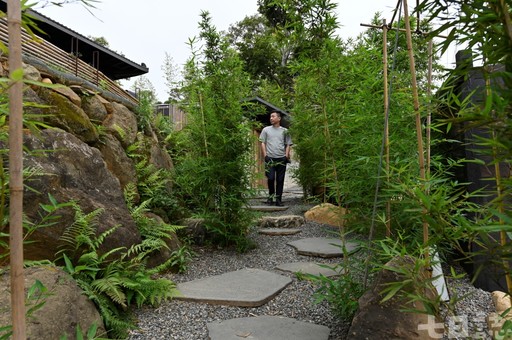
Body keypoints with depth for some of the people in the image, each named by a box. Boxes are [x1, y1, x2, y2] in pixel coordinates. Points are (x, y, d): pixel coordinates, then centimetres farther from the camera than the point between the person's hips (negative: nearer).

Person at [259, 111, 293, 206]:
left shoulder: (285, 131, 11)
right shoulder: (266, 130, 10)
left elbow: (288, 144, 11)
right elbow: (262, 143, 7)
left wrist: (286, 155, -1)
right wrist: (265, 155, -3)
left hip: (281, 158, 1)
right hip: (270, 158, -1)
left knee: (280, 180, 2)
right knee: (270, 178, -7)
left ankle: (278, 199, 10)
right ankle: (270, 196, 15)